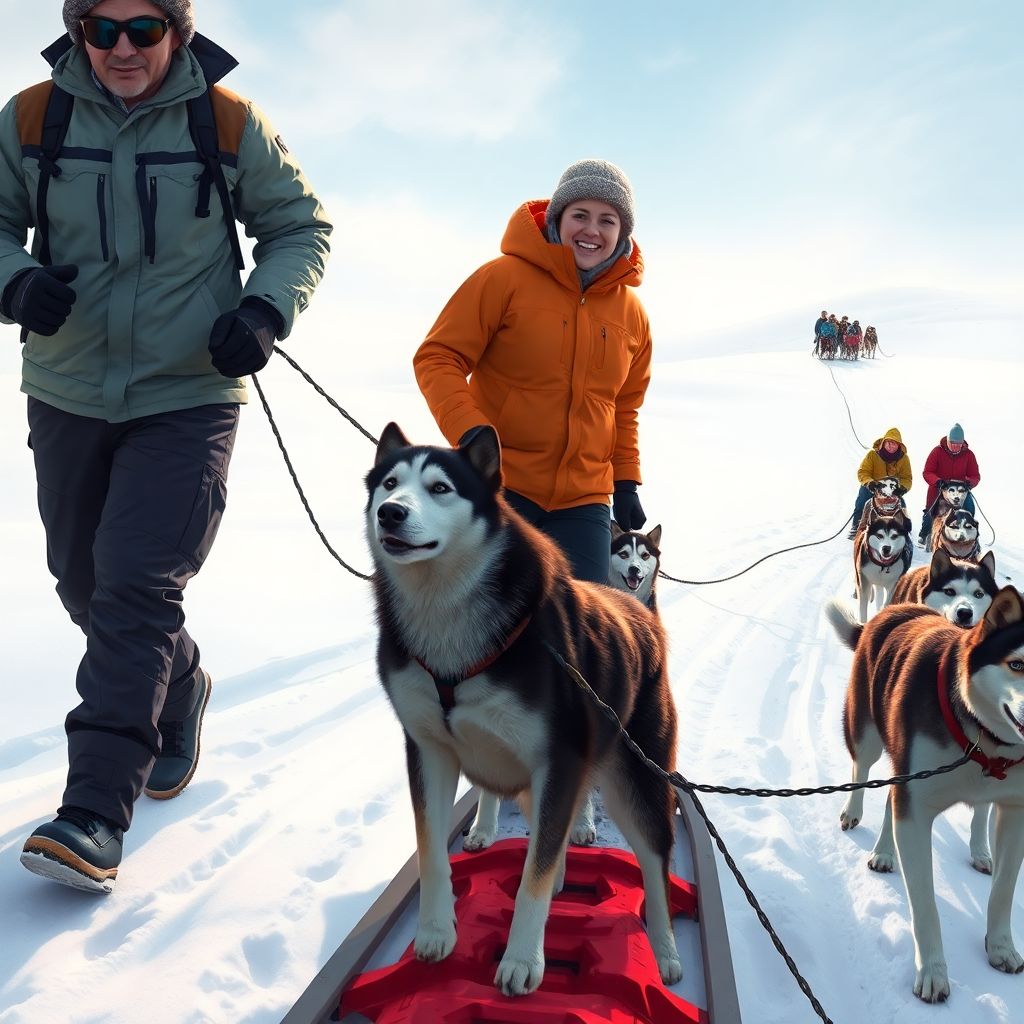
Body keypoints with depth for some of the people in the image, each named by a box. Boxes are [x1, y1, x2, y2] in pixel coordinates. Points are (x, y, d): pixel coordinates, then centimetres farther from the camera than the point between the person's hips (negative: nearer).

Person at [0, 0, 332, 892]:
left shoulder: (230, 124, -5)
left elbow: (301, 227, 4)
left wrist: (265, 312, -14)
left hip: (187, 400, -4)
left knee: (138, 588, -14)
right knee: (84, 583, 15)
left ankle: (96, 813, -13)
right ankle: (180, 689, 44)